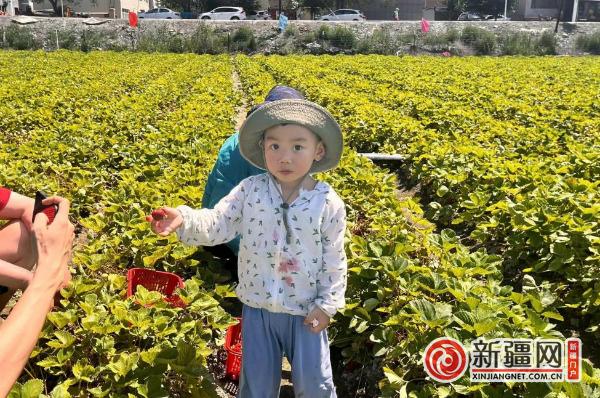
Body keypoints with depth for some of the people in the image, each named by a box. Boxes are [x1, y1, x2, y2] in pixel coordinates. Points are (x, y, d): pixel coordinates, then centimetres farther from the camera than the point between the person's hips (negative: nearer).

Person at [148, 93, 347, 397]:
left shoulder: (329, 203, -13)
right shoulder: (250, 190, -10)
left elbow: (334, 260, -6)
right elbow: (217, 224, -13)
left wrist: (328, 304, -8)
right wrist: (184, 220, -31)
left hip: (305, 310, -1)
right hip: (258, 306, 2)